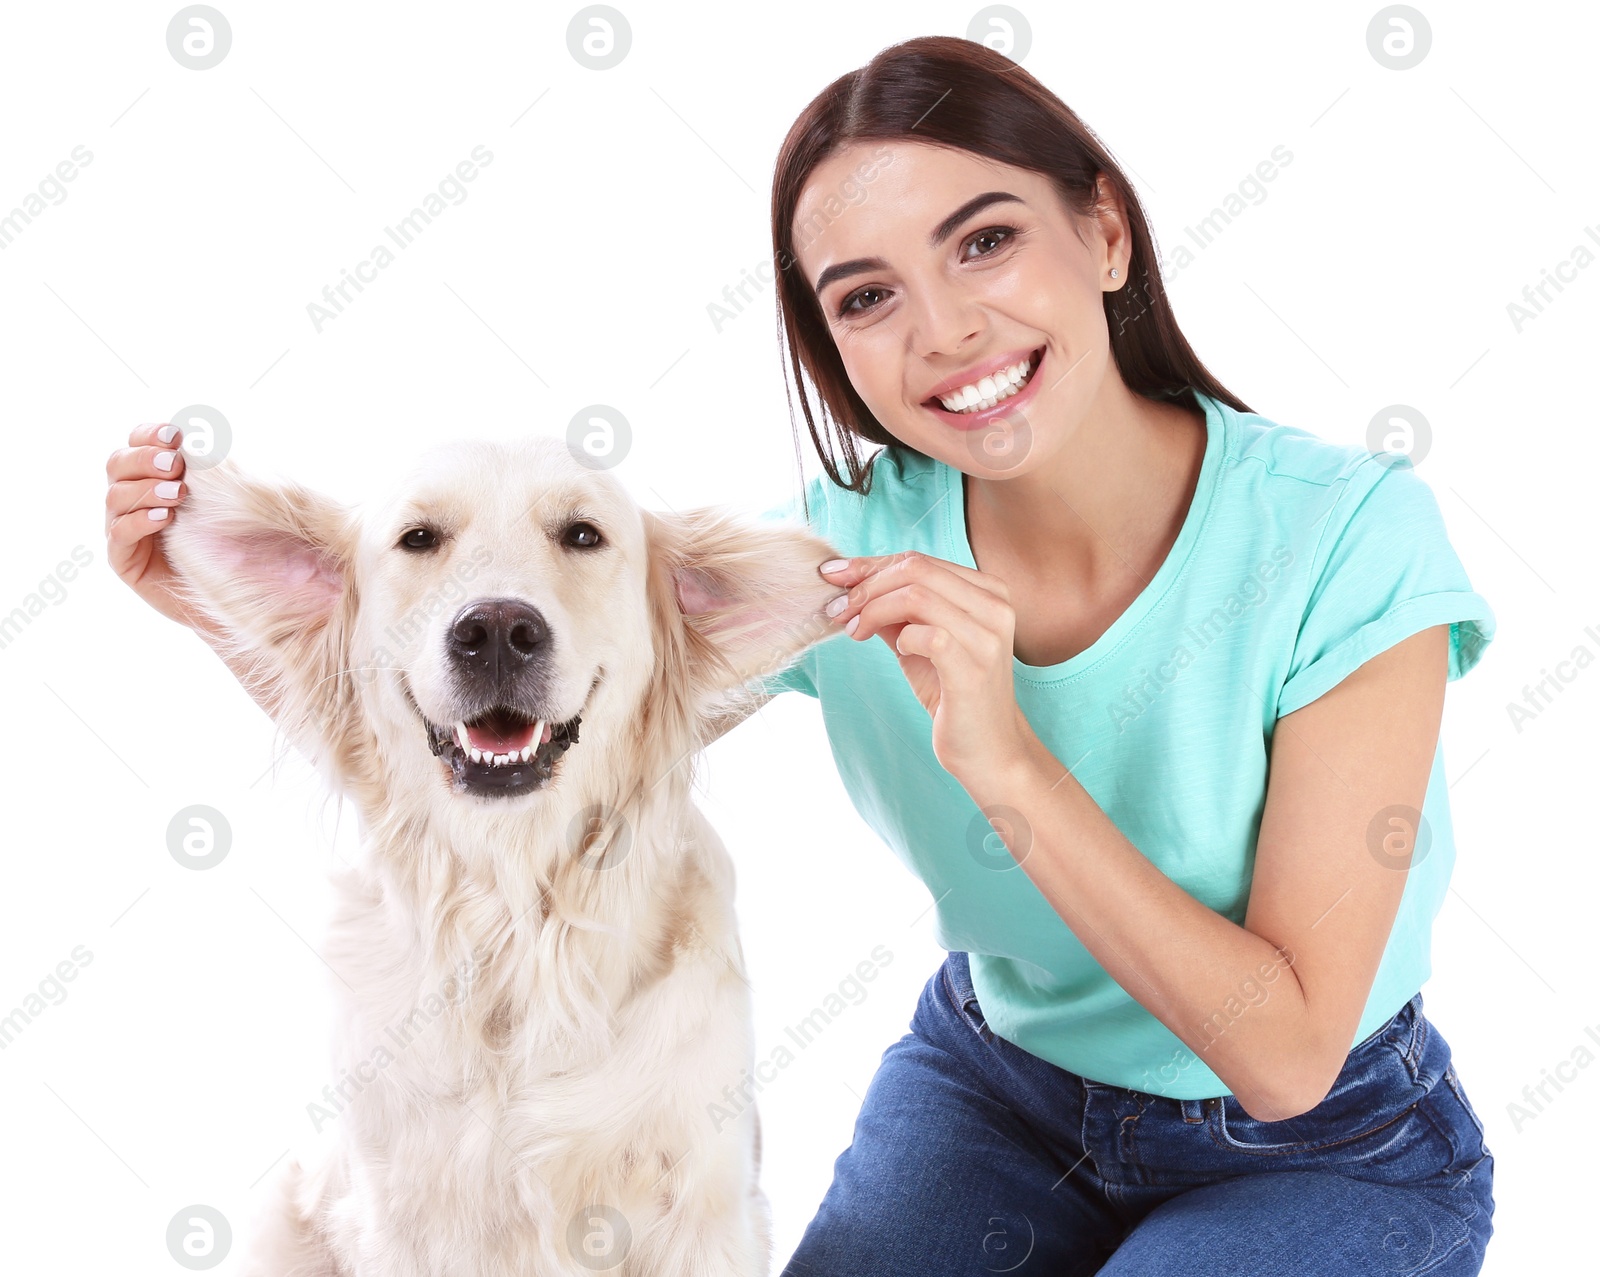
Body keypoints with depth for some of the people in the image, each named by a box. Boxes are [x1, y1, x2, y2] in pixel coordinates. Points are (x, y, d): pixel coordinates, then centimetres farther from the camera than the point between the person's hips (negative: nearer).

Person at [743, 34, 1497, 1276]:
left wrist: (1008, 762, -36)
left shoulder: (1348, 535, -27)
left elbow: (1286, 1054, -26)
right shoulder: (849, 543, -16)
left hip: (1327, 1155, -1)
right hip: (991, 1079, 2)